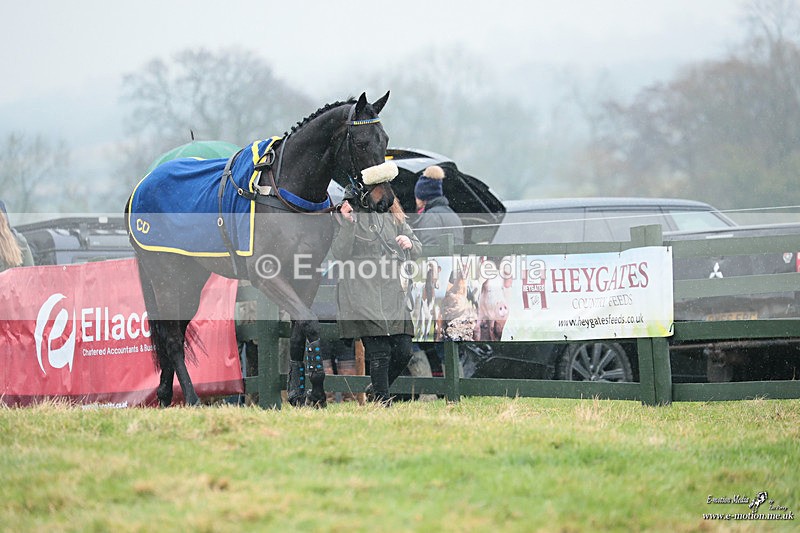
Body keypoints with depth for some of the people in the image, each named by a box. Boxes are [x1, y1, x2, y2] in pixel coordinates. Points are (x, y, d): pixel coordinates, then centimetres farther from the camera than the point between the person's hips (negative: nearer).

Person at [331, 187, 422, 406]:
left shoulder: (394, 218, 15)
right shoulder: (350, 217, 0)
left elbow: (417, 251, 20)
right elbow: (339, 254, -11)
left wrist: (410, 244, -4)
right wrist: (348, 224, -23)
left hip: (393, 296, 5)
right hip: (362, 296, -5)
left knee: (403, 351, 1)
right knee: (379, 352, -10)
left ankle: (377, 391, 22)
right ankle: (382, 401, -1)